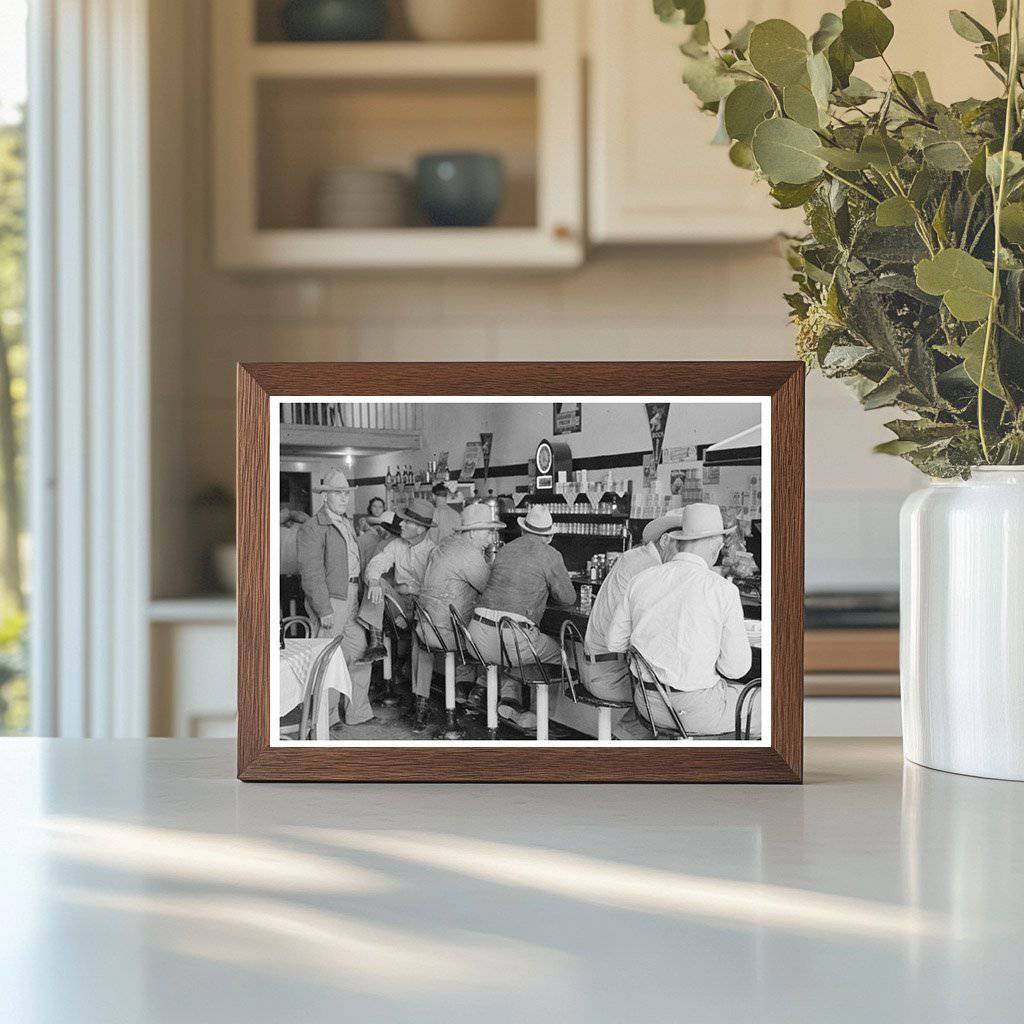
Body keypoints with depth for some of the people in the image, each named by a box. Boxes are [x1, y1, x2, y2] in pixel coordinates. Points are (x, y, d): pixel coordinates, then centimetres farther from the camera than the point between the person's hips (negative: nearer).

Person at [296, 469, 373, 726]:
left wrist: (357, 599, 16)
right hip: (329, 601, -9)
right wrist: (324, 610, -21)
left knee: (359, 655, 11)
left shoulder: (347, 524, 16)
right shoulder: (313, 528, -13)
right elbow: (311, 572, -17)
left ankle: (358, 713, 20)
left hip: (350, 599, 9)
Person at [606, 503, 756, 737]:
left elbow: (615, 643, 6)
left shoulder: (642, 580, 0)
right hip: (698, 711, -6)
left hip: (649, 705, 6)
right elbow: (735, 667, -11)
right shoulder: (723, 590, -14)